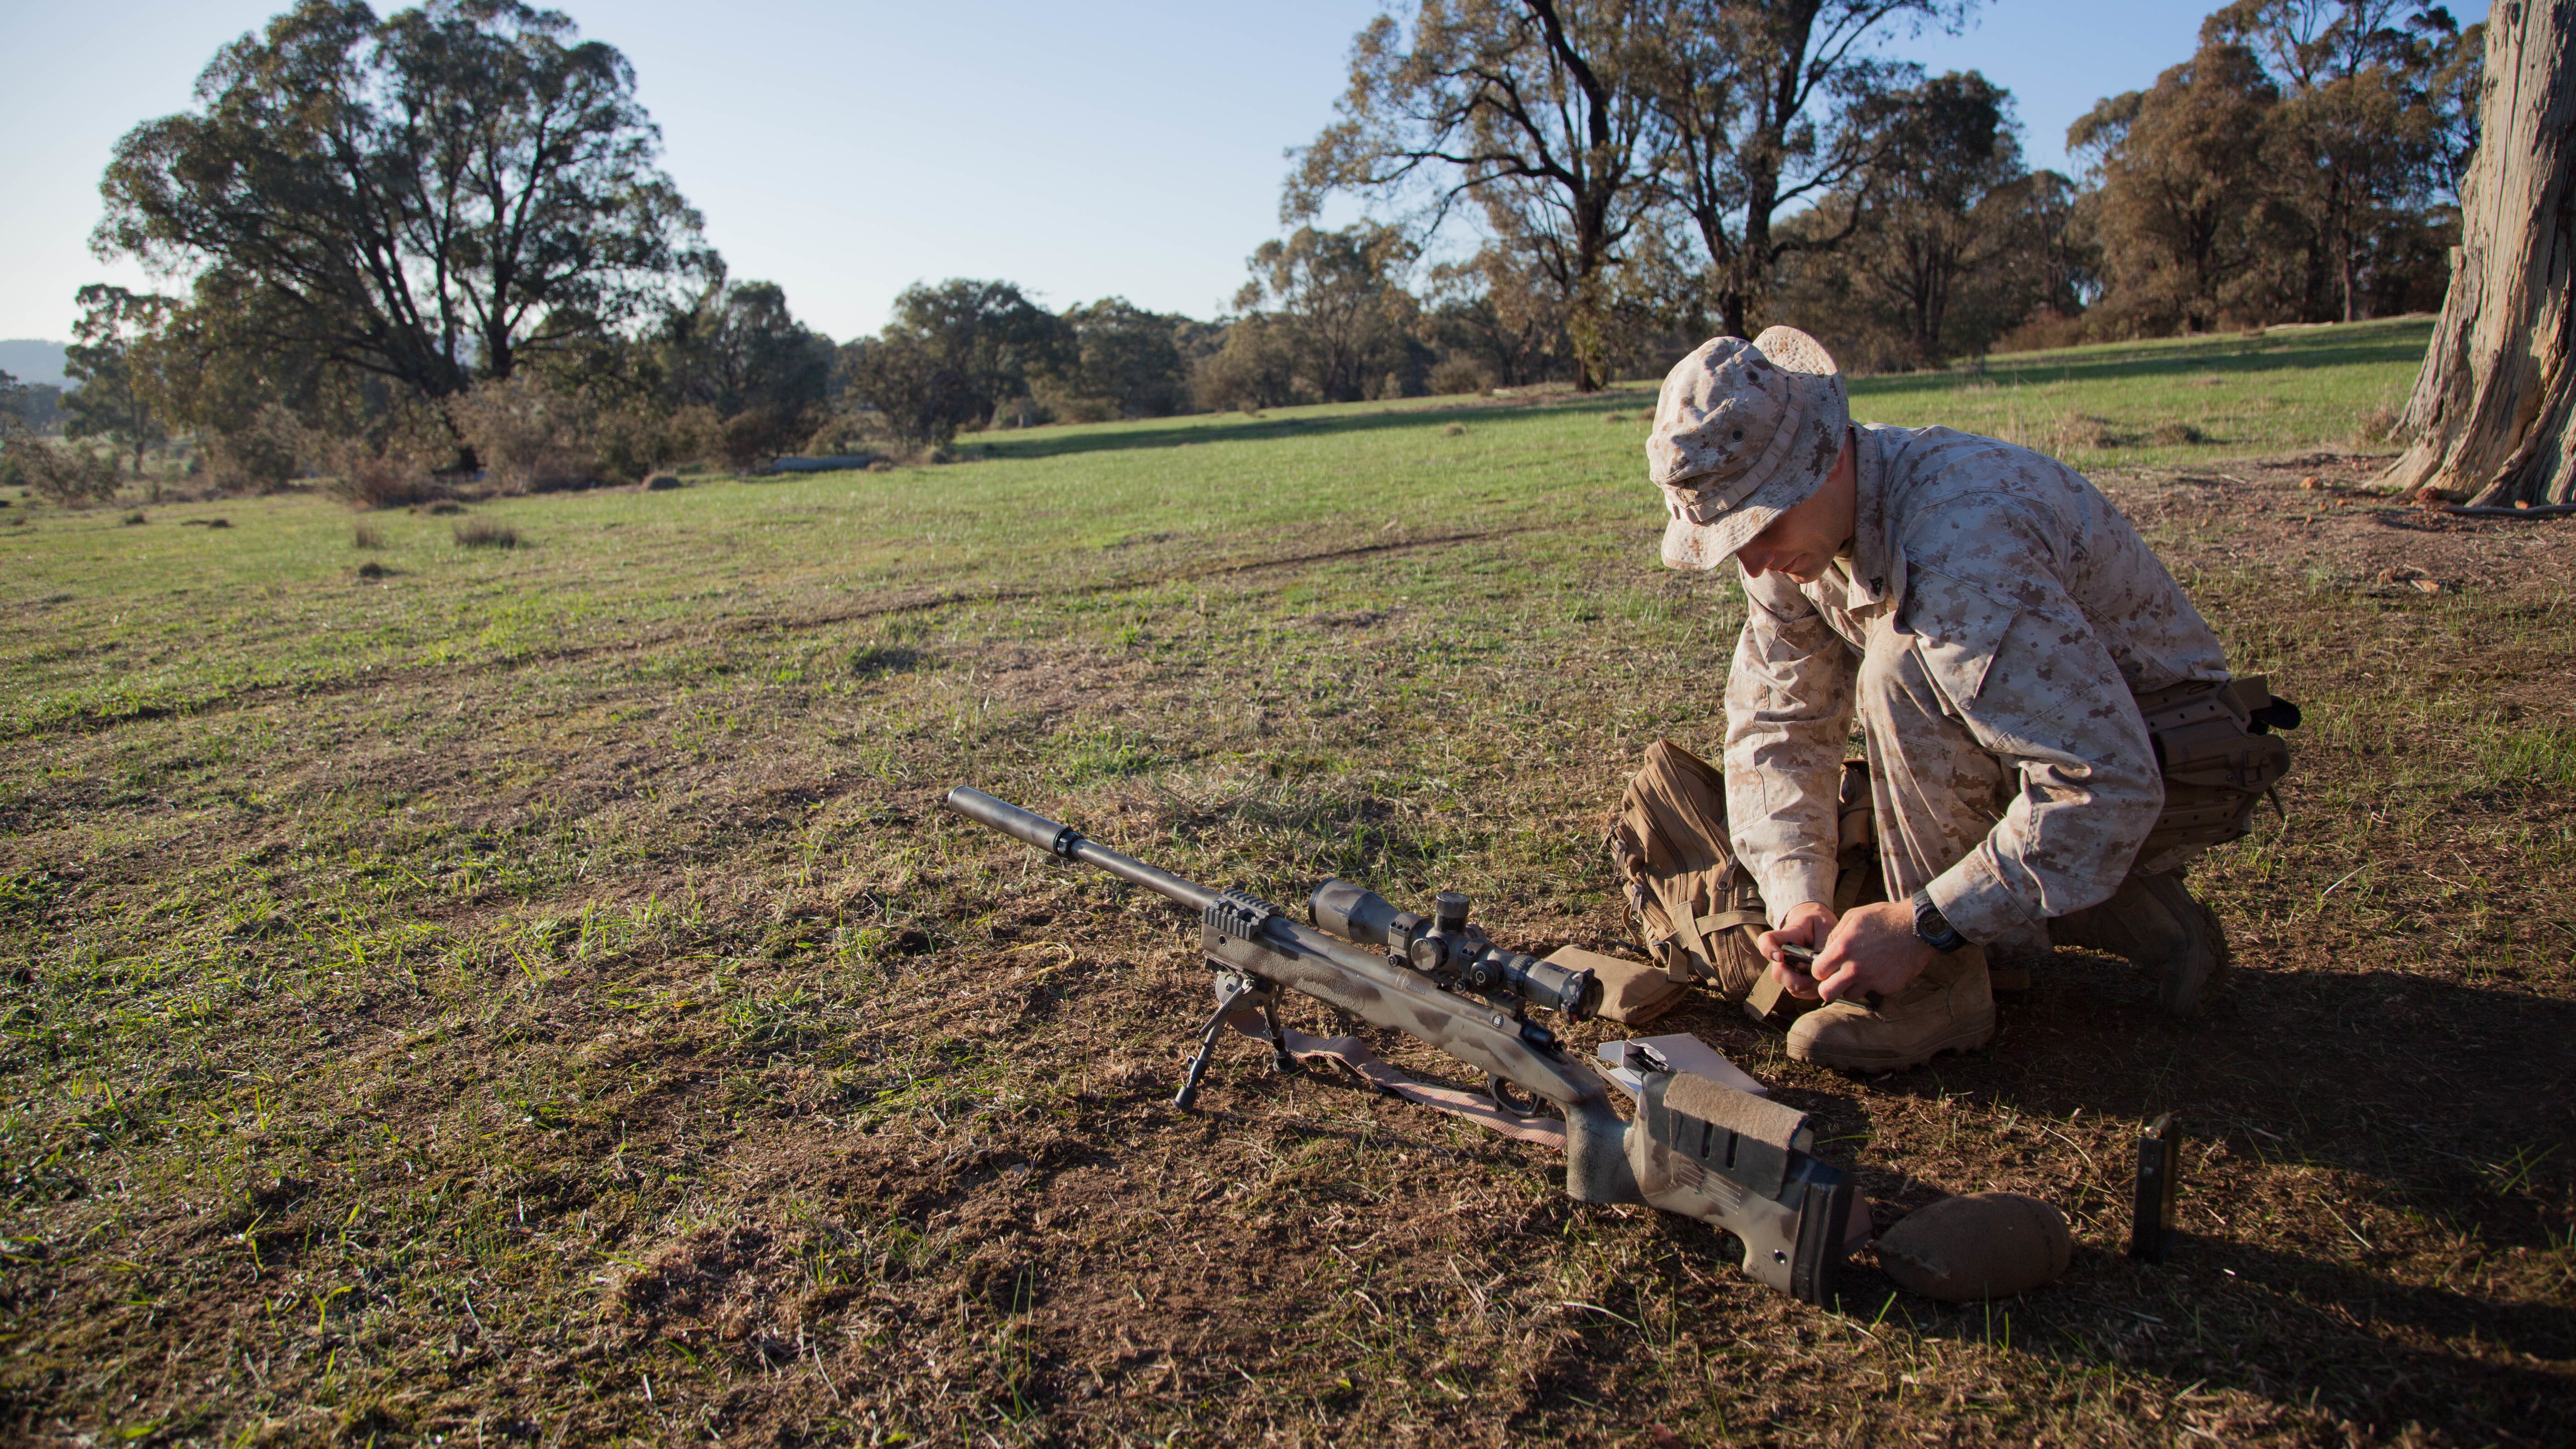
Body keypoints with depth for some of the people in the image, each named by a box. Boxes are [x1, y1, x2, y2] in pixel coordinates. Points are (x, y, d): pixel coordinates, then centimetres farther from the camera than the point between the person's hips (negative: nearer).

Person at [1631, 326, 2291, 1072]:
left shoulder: (1963, 530, -35)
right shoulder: (1794, 524, -9)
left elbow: (2105, 785, -36)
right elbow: (1778, 724, -5)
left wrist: (1921, 926, -34)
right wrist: (1798, 895, -18)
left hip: (2163, 759, -8)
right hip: (2048, 731, 8)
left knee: (1907, 669, -30)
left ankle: (1944, 983, -17)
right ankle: (2132, 916, 10)